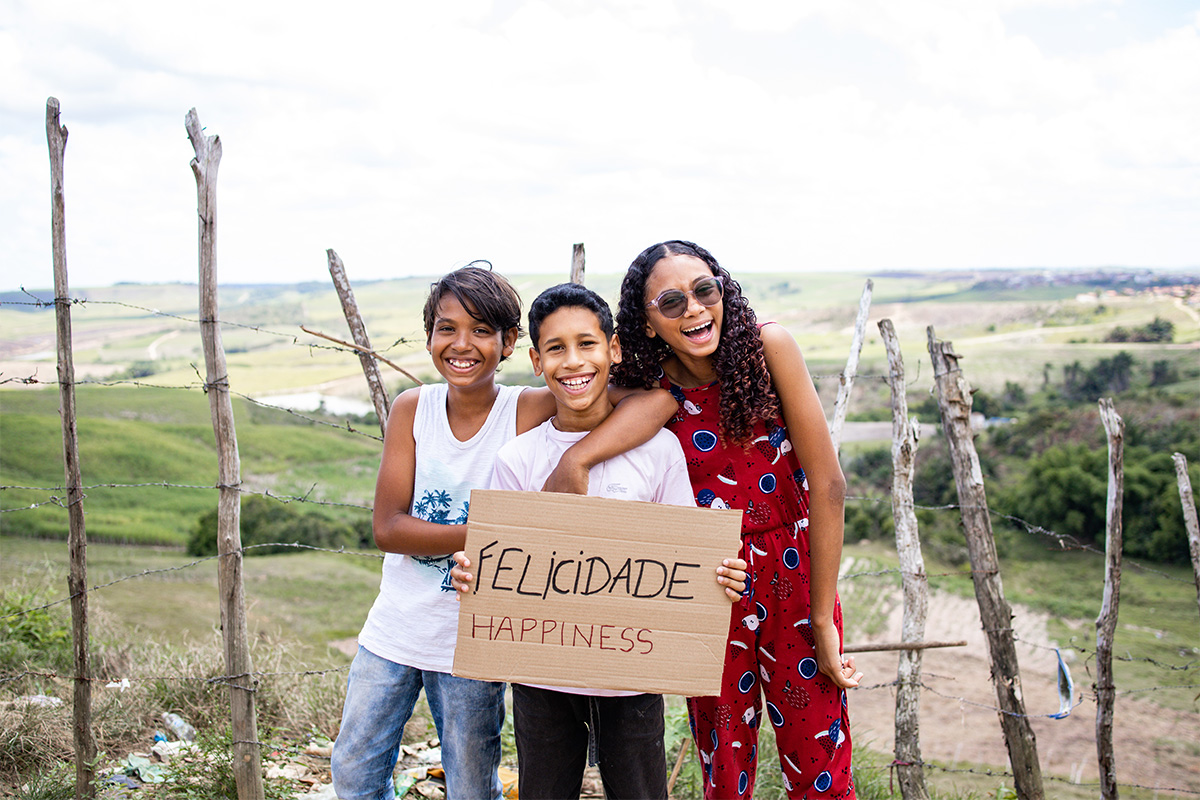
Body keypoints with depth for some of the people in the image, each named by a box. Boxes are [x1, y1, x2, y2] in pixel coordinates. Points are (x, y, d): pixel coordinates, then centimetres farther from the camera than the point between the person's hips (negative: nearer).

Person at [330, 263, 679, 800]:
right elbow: (388, 528, -13)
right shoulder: (412, 409, -7)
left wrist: (576, 459, -38)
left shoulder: (532, 412, -15)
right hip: (394, 629, 3)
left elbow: (659, 400, -26)